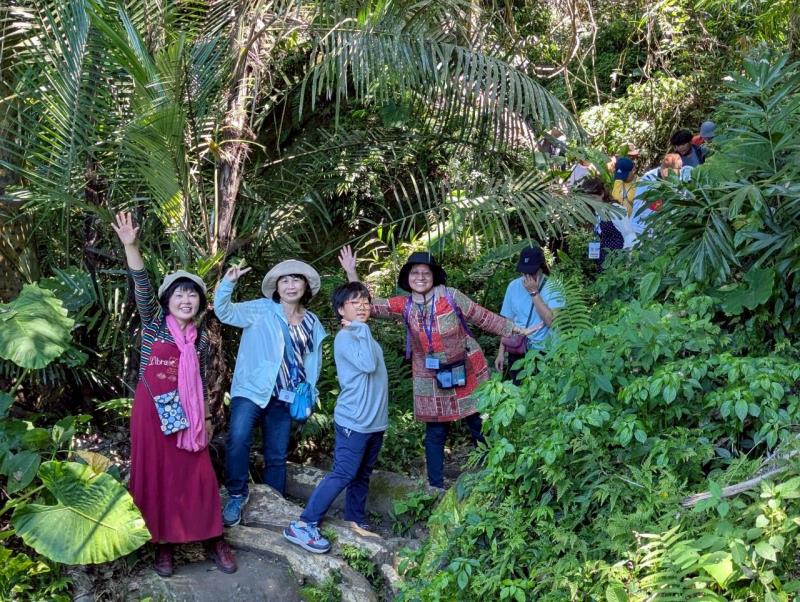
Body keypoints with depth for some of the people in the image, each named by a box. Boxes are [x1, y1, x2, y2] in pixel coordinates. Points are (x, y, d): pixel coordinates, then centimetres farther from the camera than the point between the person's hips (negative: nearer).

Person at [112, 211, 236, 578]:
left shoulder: (201, 339, 7)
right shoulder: (154, 324, -2)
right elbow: (143, 289, -17)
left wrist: (206, 417, 14)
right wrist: (131, 247, -31)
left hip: (186, 415, 2)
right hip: (152, 410, -2)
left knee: (197, 475, 4)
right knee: (155, 474, 4)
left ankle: (212, 540, 15)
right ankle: (162, 543, 17)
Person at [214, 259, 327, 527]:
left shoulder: (312, 323, 9)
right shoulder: (260, 310, -3)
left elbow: (313, 362, 18)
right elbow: (225, 312, -13)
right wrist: (228, 282, -29)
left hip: (284, 397, 4)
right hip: (251, 389, -4)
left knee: (277, 456, 11)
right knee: (238, 438, -27)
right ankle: (237, 494, -10)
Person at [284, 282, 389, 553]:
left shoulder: (364, 336, 13)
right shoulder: (344, 337, -12)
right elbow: (367, 364, -26)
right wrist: (361, 329, -19)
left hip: (375, 421, 9)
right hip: (353, 421, -9)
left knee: (362, 475, 16)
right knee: (342, 475, -11)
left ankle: (356, 520, 27)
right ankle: (303, 525, -9)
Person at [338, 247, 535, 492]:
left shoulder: (451, 296, -11)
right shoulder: (404, 305, -3)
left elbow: (484, 318, -4)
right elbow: (368, 305, -2)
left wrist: (516, 330, -3)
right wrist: (351, 272, -10)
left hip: (466, 373, -2)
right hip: (431, 380, 2)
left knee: (480, 427, 7)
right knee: (435, 433, 10)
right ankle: (436, 486, 24)